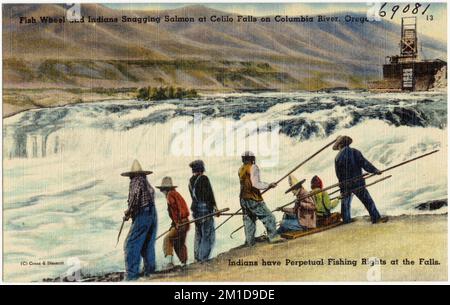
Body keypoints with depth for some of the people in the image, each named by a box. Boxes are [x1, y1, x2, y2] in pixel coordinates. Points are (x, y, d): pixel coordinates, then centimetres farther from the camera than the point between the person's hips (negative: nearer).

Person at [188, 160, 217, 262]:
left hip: (195, 208, 8)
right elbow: (209, 194, -13)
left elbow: (193, 196, 13)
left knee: (198, 233, 17)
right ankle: (203, 257, -2)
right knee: (208, 233, -1)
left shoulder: (191, 181, 9)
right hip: (205, 208, -8)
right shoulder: (204, 179, -13)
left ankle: (197, 256, 22)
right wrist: (214, 206, -6)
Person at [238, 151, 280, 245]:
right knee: (268, 217, -2)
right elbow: (255, 184, -19)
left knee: (248, 220, 14)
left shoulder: (240, 170, 12)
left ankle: (250, 241, 17)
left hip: (243, 199, 8)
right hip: (253, 199, -8)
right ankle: (273, 237, -6)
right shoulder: (253, 167, -10)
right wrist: (269, 185, -12)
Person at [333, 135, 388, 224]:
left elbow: (338, 173, 3)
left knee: (345, 202, 19)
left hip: (344, 184, 3)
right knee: (368, 201, 0)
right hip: (357, 183, -3)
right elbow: (364, 163, -12)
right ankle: (376, 218, -3)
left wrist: (342, 183, 13)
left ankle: (346, 220, 24)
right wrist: (375, 170, -7)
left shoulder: (337, 157, 1)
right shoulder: (355, 152, -5)